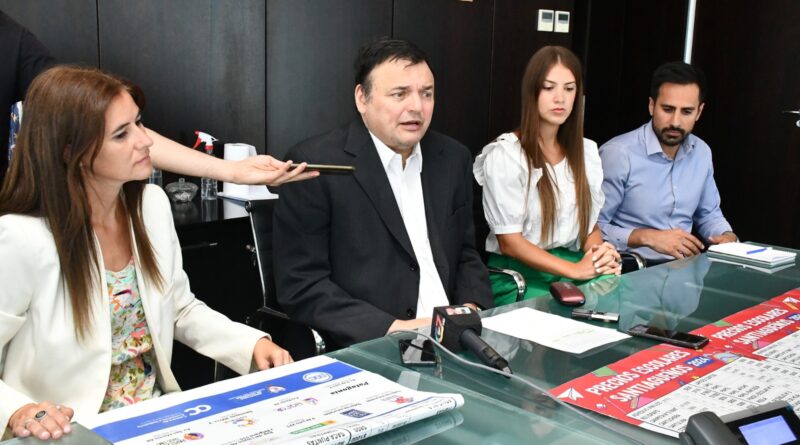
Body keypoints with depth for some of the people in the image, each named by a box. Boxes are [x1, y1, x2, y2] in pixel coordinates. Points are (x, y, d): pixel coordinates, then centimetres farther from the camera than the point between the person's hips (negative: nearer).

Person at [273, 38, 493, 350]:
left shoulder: (452, 158, 7)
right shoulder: (316, 163, -9)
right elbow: (300, 285, -11)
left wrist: (471, 310, -4)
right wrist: (394, 328, -17)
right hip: (367, 349, -4)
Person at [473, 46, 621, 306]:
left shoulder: (586, 151, 10)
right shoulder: (504, 155, -10)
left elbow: (590, 223, 12)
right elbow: (509, 242, -12)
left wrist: (602, 255, -11)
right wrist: (575, 270, -21)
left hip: (575, 265, 6)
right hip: (517, 274, -6)